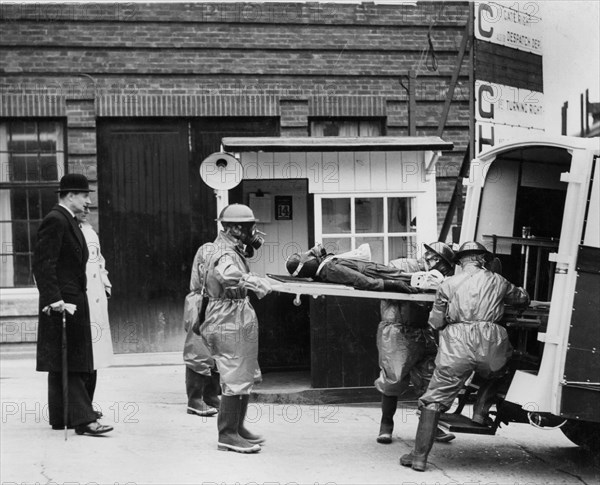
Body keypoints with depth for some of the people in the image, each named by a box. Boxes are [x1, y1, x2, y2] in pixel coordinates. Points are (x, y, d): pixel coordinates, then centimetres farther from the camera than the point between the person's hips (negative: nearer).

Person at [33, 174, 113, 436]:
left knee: (69, 364, 14)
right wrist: (54, 298, -25)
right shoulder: (55, 220, -13)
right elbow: (43, 263, -20)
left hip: (74, 300, 11)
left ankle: (61, 417, 22)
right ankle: (82, 418, -11)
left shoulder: (69, 221, 18)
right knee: (68, 364, -9)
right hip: (62, 302, -11)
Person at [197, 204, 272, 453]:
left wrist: (252, 244, 11)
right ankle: (227, 435, 2)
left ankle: (237, 428, 28)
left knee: (246, 376, 18)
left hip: (241, 319, 11)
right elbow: (227, 274, -40)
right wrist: (255, 281, -49)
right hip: (230, 321, -11)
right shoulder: (225, 253, -20)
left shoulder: (233, 248, 13)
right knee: (236, 379, -6)